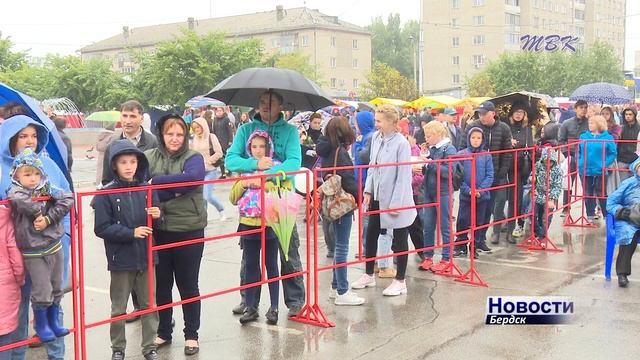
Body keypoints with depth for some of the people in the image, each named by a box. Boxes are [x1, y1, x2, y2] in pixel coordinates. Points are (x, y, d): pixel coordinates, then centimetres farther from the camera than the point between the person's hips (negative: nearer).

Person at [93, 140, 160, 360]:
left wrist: (157, 215, -12)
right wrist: (131, 233, -18)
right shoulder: (106, 193, -9)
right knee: (119, 308, 12)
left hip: (146, 257, 3)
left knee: (149, 305, 12)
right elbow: (101, 228, -11)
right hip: (121, 260, -3)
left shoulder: (147, 190, 0)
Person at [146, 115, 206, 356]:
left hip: (189, 231, -2)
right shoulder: (149, 157, 3)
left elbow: (194, 177, -23)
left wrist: (156, 182, -19)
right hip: (158, 231, 2)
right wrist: (173, 191, -20)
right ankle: (163, 332, 31)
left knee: (188, 285, 9)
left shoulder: (193, 157, -2)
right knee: (161, 284, 14)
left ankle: (191, 335, 23)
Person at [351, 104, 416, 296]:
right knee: (371, 235, 14)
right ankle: (369, 275, 30)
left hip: (395, 199, -7)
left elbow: (403, 175, -17)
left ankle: (400, 281, 19)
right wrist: (368, 191, 4)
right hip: (377, 196, 7)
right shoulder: (376, 138, 2)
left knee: (399, 240, 7)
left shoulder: (401, 143, -18)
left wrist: (396, 203, -17)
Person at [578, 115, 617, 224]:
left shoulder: (607, 137, -4)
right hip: (585, 170, 3)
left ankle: (607, 216, 14)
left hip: (599, 171, -3)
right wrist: (579, 163, 1)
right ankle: (590, 216, 18)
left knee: (601, 194, 3)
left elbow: (613, 153, -2)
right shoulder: (584, 136, 5)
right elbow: (579, 152, 13)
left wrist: (605, 164, -11)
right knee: (588, 194, 9)